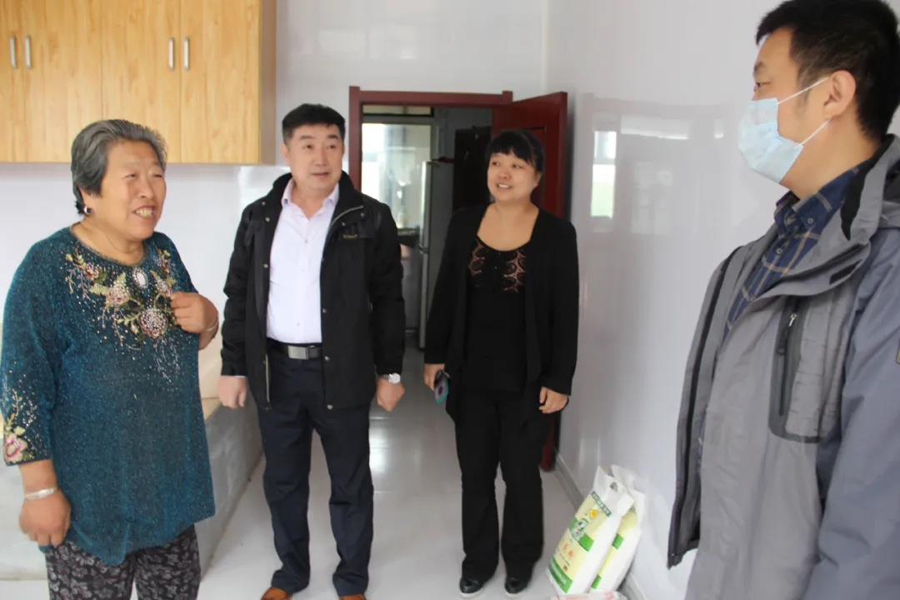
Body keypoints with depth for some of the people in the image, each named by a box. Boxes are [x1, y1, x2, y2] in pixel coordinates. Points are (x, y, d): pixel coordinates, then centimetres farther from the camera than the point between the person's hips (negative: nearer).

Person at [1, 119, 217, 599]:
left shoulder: (163, 250, 1)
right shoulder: (49, 267, -17)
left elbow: (192, 340, 13)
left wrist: (207, 316, -9)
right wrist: (40, 490, -16)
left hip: (170, 477, 6)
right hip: (91, 493, -6)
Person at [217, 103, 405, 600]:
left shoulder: (370, 218, -4)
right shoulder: (259, 217, 4)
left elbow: (388, 302, -1)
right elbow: (238, 297, 7)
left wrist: (390, 372, -2)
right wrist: (233, 367, 4)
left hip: (341, 372, -2)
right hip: (275, 371, 3)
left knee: (350, 484, 11)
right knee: (282, 481, 16)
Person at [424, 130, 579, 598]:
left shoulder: (557, 234, -9)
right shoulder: (464, 224, 1)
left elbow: (565, 314, -8)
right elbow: (444, 295, 6)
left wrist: (559, 380, -9)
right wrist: (434, 355, 6)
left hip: (526, 380, -3)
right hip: (471, 374, 3)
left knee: (520, 473, 13)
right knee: (474, 472, 14)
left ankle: (520, 558, 36)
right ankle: (478, 558, 35)